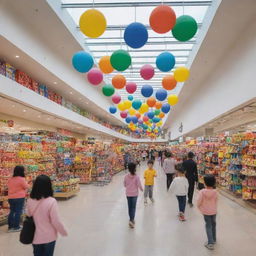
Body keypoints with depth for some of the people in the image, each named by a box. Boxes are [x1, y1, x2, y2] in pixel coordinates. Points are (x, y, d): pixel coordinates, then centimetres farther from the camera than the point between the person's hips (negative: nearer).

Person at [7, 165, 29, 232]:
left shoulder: (10, 179, 6)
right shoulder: (21, 179, -14)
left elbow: (9, 188, 16)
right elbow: (26, 187, -5)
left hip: (11, 198, 7)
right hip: (19, 198, -7)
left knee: (12, 212, 15)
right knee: (18, 212, 1)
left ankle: (10, 226, 21)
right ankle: (16, 227, 5)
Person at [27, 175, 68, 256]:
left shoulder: (30, 201, -9)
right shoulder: (51, 201, -24)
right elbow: (56, 222, -19)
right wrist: (64, 232, -3)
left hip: (35, 237, 4)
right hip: (49, 237, -4)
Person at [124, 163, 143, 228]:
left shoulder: (126, 176, -7)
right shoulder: (136, 177, -16)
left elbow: (124, 184, 4)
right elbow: (139, 185, -12)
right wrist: (141, 189, 9)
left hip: (128, 194, 3)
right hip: (134, 194, -3)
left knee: (129, 207, 15)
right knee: (133, 207, 3)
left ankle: (131, 219, 27)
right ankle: (132, 220, -9)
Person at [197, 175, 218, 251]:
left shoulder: (202, 192, -21)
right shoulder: (215, 192, -14)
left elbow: (199, 203, -14)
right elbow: (216, 202, 0)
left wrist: (201, 209, 5)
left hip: (206, 212, -3)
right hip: (214, 211, 3)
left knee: (208, 226, 7)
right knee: (213, 225, 21)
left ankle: (210, 243, 1)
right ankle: (214, 239, 37)